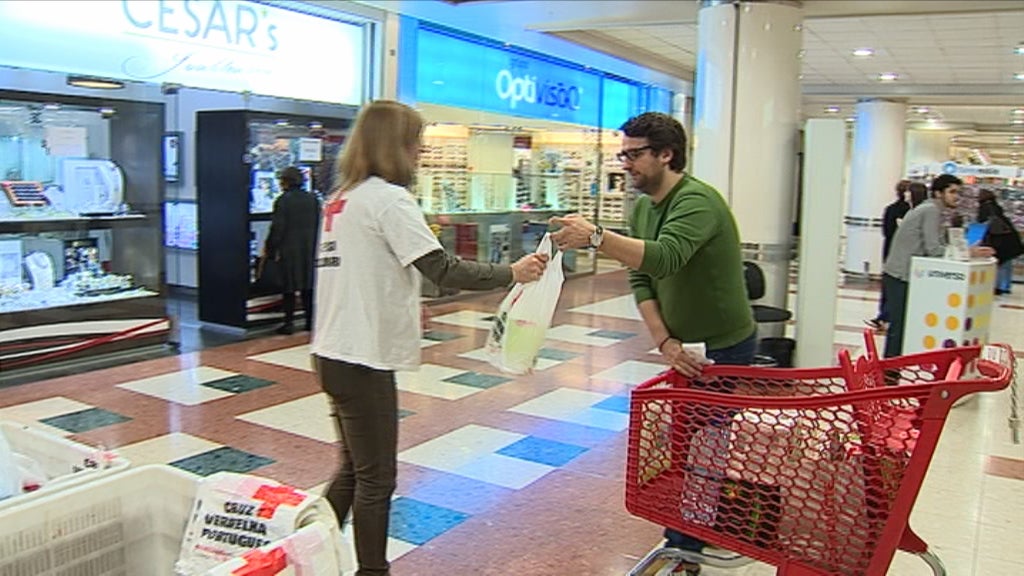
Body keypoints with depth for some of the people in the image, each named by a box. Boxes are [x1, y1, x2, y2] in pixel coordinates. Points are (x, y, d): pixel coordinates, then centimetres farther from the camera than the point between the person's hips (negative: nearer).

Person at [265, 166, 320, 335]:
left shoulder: (283, 200, -11)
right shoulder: (313, 199, 6)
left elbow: (277, 229, -10)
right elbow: (318, 225, 9)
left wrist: (269, 250, 0)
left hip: (289, 251, -5)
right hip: (309, 250, 5)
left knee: (289, 289, 2)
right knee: (308, 286, 11)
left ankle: (289, 322, 3)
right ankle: (310, 320, 13)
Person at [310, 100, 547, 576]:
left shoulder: (340, 197, 13)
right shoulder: (389, 198, -14)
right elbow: (443, 269, -21)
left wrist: (402, 303, 18)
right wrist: (512, 272, -15)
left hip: (333, 353, 9)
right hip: (362, 360, -9)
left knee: (353, 470, 21)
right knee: (376, 479, 5)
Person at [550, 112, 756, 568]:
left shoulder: (697, 201, -23)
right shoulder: (641, 209, 3)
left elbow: (665, 258, -42)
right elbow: (641, 282, -2)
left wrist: (596, 237, -51)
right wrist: (666, 342, -14)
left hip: (724, 347, -7)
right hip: (686, 344, 7)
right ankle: (685, 539, 25)